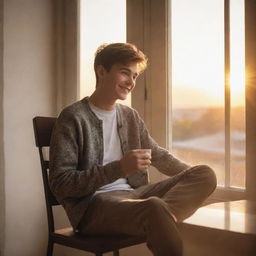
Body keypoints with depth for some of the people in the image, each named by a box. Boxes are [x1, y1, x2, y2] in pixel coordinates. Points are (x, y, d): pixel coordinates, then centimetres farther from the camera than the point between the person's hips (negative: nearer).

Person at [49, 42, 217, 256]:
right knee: (154, 207, -40)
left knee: (206, 174, -13)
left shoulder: (130, 116, 17)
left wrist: (194, 176, 10)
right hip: (94, 205, -8)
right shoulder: (74, 117, -5)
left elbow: (158, 155, 27)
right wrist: (120, 168, -21)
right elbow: (60, 184, -12)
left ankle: (158, 219, -31)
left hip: (133, 194, 8)